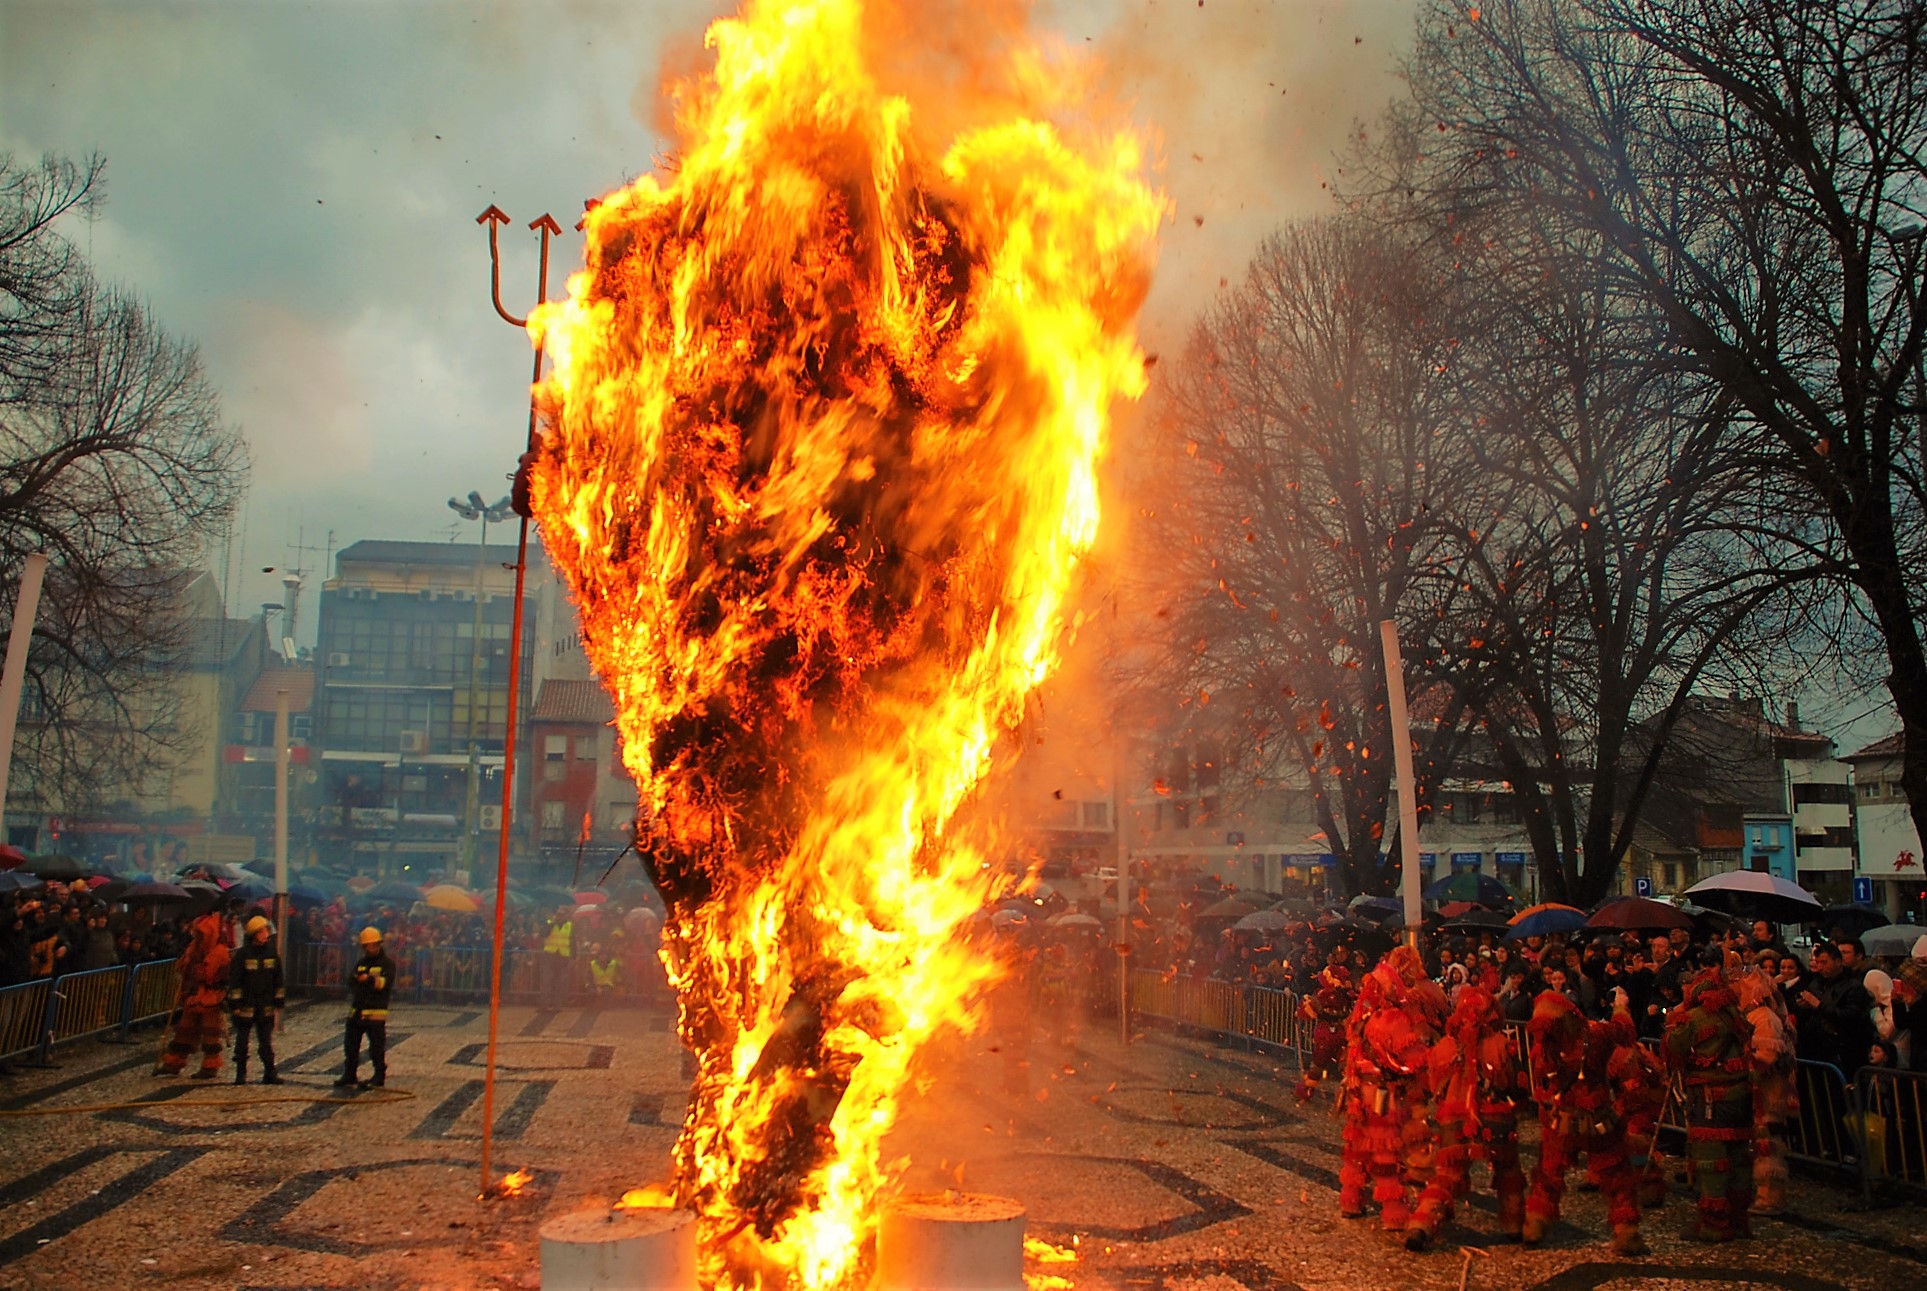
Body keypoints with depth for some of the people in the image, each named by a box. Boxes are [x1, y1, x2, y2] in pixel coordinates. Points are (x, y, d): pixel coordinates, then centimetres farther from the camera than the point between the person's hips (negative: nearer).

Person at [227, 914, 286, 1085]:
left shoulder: (272, 952, 3)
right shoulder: (243, 954, -9)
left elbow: (278, 980, 9)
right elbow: (234, 980, -8)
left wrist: (279, 1002, 8)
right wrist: (235, 1004, -11)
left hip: (266, 1006, 3)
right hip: (246, 1006, -3)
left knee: (266, 1042, 6)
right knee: (242, 1041, 7)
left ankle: (269, 1073, 10)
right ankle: (240, 1074, 17)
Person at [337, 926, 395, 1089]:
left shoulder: (387, 963, -2)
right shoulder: (360, 963, 18)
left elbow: (386, 983, -14)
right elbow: (351, 982, 15)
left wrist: (370, 980, -23)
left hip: (376, 1012, -7)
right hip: (356, 1010, 7)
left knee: (377, 1046, -3)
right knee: (351, 1044, 12)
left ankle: (379, 1077, 5)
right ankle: (349, 1074, 24)